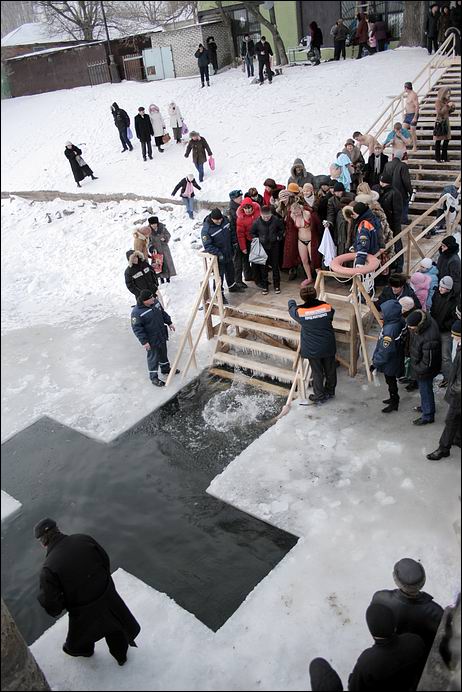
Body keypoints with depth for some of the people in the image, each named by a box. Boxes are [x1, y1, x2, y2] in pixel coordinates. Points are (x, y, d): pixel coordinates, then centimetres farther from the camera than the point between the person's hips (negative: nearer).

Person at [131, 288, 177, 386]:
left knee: (163, 353, 25)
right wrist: (144, 341, -22)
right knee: (153, 358, 5)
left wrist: (169, 322, 15)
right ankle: (154, 377, 21)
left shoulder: (155, 302, -5)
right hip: (151, 340, -7)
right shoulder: (137, 312, -28)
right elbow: (136, 328, -22)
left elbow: (163, 313, 13)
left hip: (162, 335, 7)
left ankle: (165, 369, 47)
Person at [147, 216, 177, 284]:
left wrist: (165, 238, -16)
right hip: (156, 249, -1)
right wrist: (152, 248, -18)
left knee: (167, 262, 5)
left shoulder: (162, 227, -8)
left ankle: (168, 277, 18)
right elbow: (149, 241, -6)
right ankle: (161, 278, 9)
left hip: (164, 247, 2)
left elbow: (168, 234, 5)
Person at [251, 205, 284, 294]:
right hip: (262, 246, 0)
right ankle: (264, 286, 19)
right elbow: (252, 233, 3)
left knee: (275, 266, 9)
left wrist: (279, 236, -1)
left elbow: (282, 229, 7)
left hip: (274, 245, 0)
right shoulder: (257, 222, -15)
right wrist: (257, 240, -4)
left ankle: (276, 285, 21)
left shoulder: (276, 220, -13)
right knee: (263, 267, 7)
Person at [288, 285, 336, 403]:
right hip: (329, 347, 3)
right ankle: (330, 391, 39)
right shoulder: (327, 307, -10)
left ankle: (319, 396, 25)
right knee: (330, 370, 20)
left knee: (317, 372, 12)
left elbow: (291, 308, 9)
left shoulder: (300, 311, -15)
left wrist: (292, 302, 32)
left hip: (313, 349, -2)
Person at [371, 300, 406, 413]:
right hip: (398, 356, 8)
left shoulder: (390, 330, -37)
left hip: (390, 362, -8)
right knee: (391, 380, 27)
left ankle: (394, 403, 32)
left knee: (390, 381, 13)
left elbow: (385, 351, -29)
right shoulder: (401, 321, -11)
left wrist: (375, 363, -16)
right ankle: (394, 398, 46)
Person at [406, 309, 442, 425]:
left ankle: (428, 416, 34)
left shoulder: (429, 339, -41)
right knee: (424, 389, 28)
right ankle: (426, 407, 52)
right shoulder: (426, 319, -16)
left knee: (425, 390, 13)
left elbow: (428, 362, -30)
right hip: (419, 364, 8)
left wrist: (417, 370, -14)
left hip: (425, 370, -8)